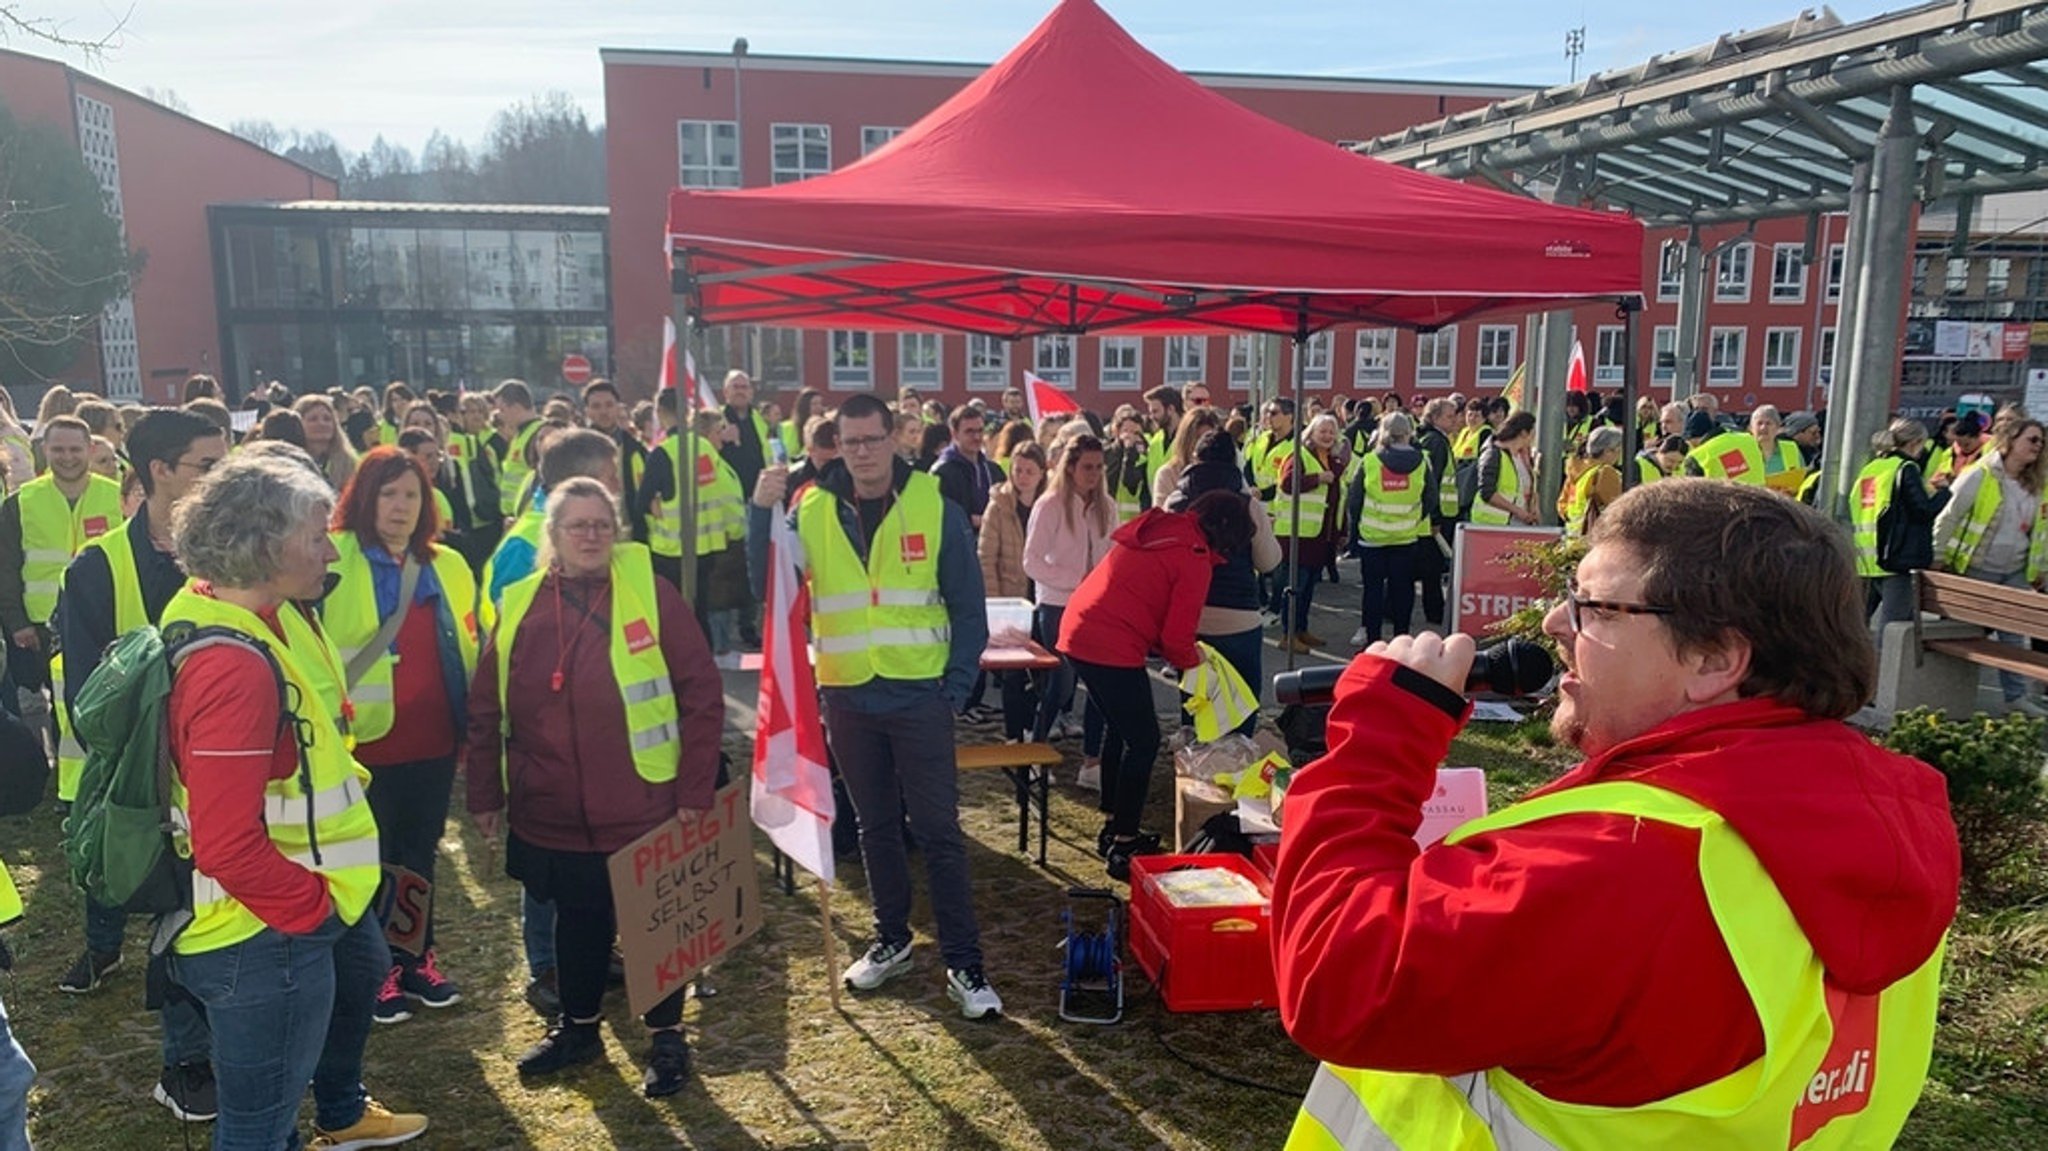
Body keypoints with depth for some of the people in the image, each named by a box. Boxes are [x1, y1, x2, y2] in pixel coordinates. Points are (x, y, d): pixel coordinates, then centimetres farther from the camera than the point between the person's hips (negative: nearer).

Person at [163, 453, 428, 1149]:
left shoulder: (272, 616, 0)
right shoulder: (233, 666, -31)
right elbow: (227, 846, -32)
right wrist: (315, 905, -20)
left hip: (315, 894, 12)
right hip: (267, 934, -11)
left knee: (359, 967, 37)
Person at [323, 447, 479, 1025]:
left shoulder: (448, 566, 9)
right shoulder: (333, 562, -7)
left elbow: (468, 650, 15)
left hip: (434, 743, 5)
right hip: (365, 742, -5)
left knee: (421, 853, 17)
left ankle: (419, 960, 31)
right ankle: (377, 971, 23)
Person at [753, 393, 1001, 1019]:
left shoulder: (935, 509, -5)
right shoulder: (811, 511, 1)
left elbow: (968, 608, -3)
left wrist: (956, 686, -9)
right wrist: (762, 513, -19)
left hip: (920, 697, -3)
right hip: (847, 698, 3)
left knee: (938, 831, 1)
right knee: (876, 826, 16)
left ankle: (964, 964, 9)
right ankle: (892, 940, 32)